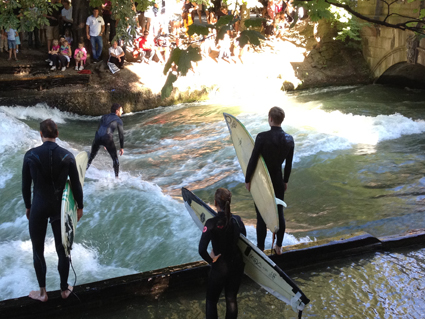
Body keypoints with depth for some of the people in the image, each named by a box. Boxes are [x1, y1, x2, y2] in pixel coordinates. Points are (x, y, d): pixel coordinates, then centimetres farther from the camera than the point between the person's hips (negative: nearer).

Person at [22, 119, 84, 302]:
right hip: (60, 206, 1)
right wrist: (80, 206, 11)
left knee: (38, 250, 15)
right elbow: (76, 185, -3)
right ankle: (64, 289, 27)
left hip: (39, 207, -1)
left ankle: (42, 292, 24)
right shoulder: (67, 156, -9)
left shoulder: (30, 155, -11)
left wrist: (28, 207, 12)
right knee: (62, 249, 14)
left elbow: (25, 185, -3)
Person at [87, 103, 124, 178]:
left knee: (91, 156, 23)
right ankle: (116, 177, 5)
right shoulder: (118, 120, 12)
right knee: (115, 159, 8)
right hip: (107, 138, -4)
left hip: (98, 137, 4)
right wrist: (121, 147, 13)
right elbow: (121, 134, 8)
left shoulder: (104, 117, 25)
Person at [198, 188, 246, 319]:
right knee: (232, 298, 20)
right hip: (237, 264, 4)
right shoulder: (237, 220, -7)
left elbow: (202, 250, -27)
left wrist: (211, 260, -10)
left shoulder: (211, 223, -22)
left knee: (211, 300, 15)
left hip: (220, 267, -4)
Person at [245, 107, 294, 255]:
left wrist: (247, 180, -4)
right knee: (279, 213, 16)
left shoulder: (262, 137, -21)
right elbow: (288, 164, 5)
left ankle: (260, 247, 18)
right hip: (278, 181, 4)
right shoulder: (289, 139, -5)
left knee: (261, 215, 7)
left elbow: (253, 160, -17)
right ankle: (279, 246, 27)